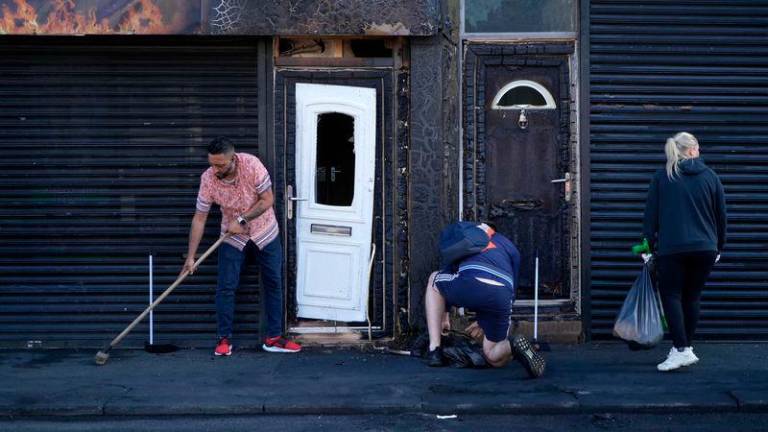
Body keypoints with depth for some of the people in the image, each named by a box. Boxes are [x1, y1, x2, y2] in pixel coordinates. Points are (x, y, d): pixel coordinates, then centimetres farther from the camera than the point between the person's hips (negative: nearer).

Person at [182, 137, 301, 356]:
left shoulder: (252, 165, -25)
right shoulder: (208, 178, -20)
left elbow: (267, 200, -17)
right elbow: (199, 218, -13)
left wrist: (242, 219, -25)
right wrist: (190, 257, -13)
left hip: (265, 233, 0)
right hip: (233, 238, 0)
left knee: (274, 284, 5)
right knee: (225, 287, -5)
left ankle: (274, 338, 15)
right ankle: (224, 339, 9)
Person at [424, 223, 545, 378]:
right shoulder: (510, 247, 36)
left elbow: (448, 273, 40)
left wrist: (444, 315, 49)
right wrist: (484, 321, 43)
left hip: (468, 285, -2)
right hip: (502, 297, 3)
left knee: (434, 279, 32)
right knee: (494, 357, 24)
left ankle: (434, 351, 19)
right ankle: (516, 347, -14)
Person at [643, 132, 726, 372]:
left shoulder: (661, 177, 4)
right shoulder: (710, 176, 7)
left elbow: (650, 216, 3)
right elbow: (721, 216, 11)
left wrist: (649, 244, 11)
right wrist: (718, 246, 21)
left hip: (671, 248, -2)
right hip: (705, 248, 2)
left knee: (671, 296, 1)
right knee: (691, 297, 12)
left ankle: (681, 349, -12)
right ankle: (687, 345, 17)